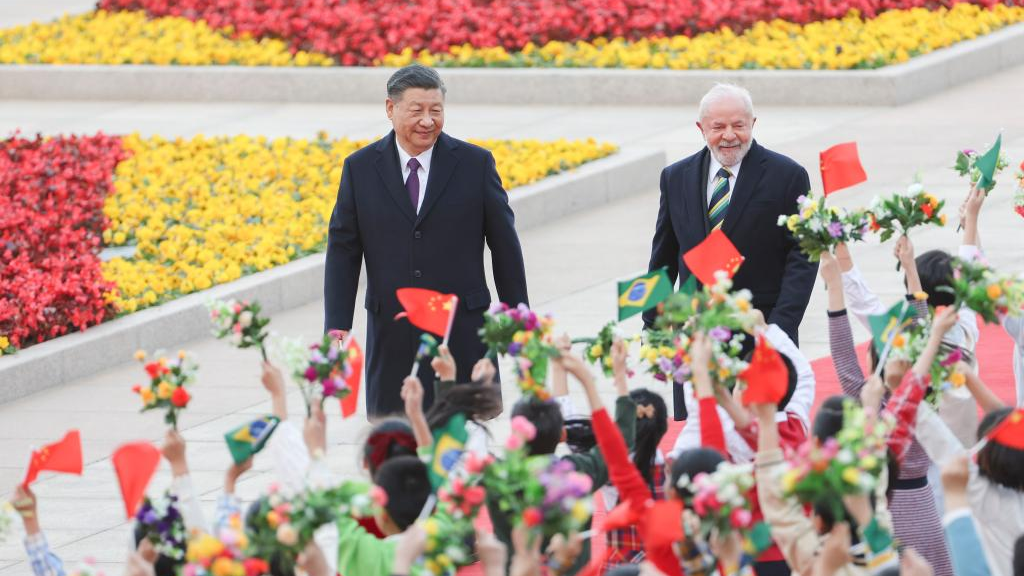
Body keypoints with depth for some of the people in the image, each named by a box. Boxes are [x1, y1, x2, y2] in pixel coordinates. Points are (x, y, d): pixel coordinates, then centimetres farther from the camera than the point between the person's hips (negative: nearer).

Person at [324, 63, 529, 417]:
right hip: (392, 340, 1)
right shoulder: (360, 168, 4)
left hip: (462, 335, -1)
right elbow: (343, 251, 5)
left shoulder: (475, 163, 1)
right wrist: (337, 325, -2)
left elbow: (505, 245, 6)